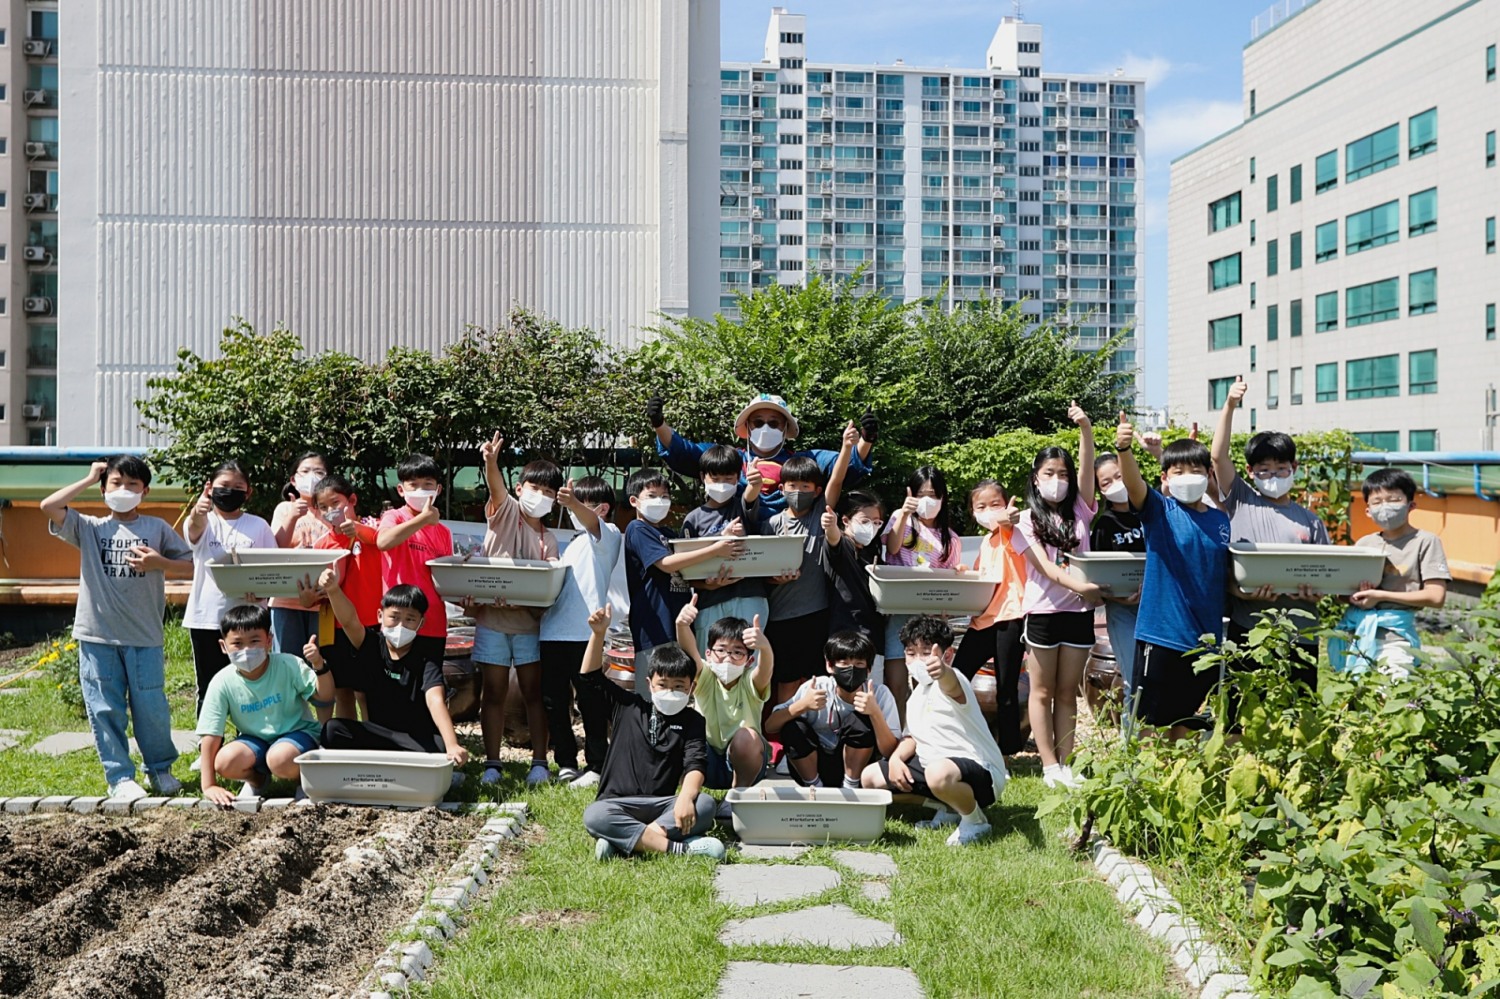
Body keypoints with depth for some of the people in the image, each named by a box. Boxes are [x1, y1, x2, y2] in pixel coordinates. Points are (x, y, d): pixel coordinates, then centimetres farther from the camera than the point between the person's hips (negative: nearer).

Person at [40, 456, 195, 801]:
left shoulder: (157, 529, 7)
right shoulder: (89, 528, 7)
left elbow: (191, 566, 7)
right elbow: (49, 506, -8)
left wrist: (159, 563, -11)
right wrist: (89, 479, 1)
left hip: (145, 636, 0)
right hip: (97, 635, 1)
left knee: (152, 708, 4)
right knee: (105, 710, 4)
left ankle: (160, 769, 22)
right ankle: (119, 777, 15)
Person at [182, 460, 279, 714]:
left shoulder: (258, 526, 7)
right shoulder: (203, 522, 2)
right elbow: (194, 528, -23)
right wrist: (197, 512, -48)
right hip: (207, 618, -1)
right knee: (209, 690, 8)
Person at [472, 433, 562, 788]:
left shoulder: (549, 539, 9)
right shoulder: (505, 512, 1)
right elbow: (496, 488, -22)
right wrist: (491, 461, -43)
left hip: (529, 622, 3)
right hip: (492, 618, -2)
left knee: (534, 692, 5)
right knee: (494, 692, 4)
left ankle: (539, 762, 12)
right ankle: (492, 763, 12)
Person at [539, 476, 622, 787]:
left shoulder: (608, 535, 1)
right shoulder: (574, 543, 26)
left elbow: (591, 522, -21)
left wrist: (573, 504, -42)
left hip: (584, 632, -8)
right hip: (553, 630, 8)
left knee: (590, 701, -2)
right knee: (553, 700, 8)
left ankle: (597, 766, 7)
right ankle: (565, 762, 19)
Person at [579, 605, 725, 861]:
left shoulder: (691, 721, 9)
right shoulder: (628, 707, 14)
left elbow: (695, 764, -6)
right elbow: (592, 675, 14)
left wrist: (686, 797, -27)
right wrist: (598, 633, 0)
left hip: (663, 805, 0)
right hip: (619, 804, 0)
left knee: (704, 804, -31)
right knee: (594, 816, -34)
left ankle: (624, 840, -37)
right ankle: (678, 847, -39)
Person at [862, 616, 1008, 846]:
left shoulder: (951, 682, -18)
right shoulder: (916, 694, 11)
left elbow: (951, 684, -44)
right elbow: (913, 736, 17)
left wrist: (942, 671, -69)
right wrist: (896, 758, -4)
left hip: (982, 773, -10)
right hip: (932, 764, 10)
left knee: (939, 773, -43)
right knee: (869, 777, 11)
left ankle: (974, 820, -10)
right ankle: (947, 807, 11)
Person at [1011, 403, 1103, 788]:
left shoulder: (1079, 511, 6)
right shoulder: (1027, 521, -2)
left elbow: (1087, 469, -9)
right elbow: (1044, 567, -14)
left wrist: (1085, 429, -25)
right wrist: (1080, 585, -31)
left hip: (1079, 611, 2)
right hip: (1043, 610, -2)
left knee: (1068, 692, 9)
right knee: (1042, 692, 6)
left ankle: (1065, 764, 14)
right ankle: (1049, 766, 11)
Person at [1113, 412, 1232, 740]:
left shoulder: (1220, 520, 9)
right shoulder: (1159, 511, -4)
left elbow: (1225, 575, 19)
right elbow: (1134, 483, -25)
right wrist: (1124, 449, -43)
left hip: (1205, 638, 4)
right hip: (1161, 633, -4)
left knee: (1186, 723, 16)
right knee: (1152, 724, 1)